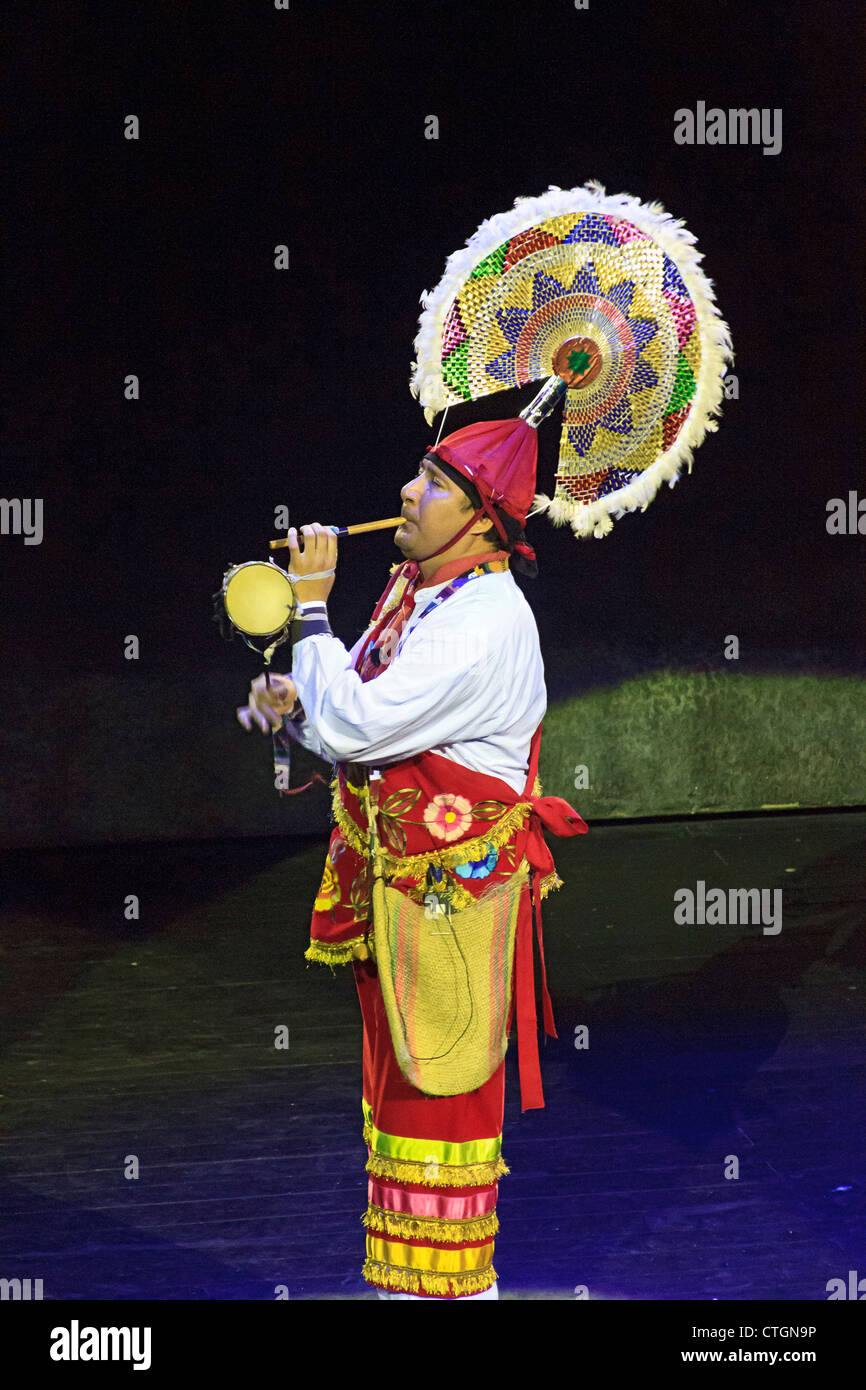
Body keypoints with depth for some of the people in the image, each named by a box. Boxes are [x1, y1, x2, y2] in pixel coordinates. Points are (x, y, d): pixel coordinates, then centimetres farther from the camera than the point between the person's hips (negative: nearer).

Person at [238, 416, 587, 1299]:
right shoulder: (415, 591, 9)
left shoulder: (484, 621, -22)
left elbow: (350, 728, -27)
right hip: (394, 874, 10)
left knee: (442, 1082, 0)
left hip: (453, 878, -10)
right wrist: (292, 702, -7)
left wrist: (311, 606, -18)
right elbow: (347, 720, 15)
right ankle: (409, 1279, 29)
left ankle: (451, 1283, 12)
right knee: (399, 1078, 17)